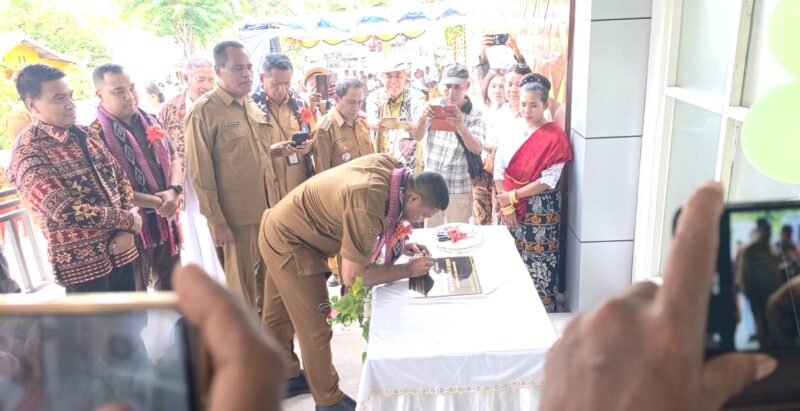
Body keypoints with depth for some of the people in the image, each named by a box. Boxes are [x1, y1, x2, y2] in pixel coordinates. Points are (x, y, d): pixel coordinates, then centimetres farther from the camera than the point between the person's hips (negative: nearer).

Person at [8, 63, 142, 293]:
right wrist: (127, 220, -12)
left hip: (121, 251, 6)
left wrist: (127, 230, -5)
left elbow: (120, 178, 10)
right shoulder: (28, 152, -12)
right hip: (82, 262, -6)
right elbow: (65, 210, -21)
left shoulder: (86, 134, 9)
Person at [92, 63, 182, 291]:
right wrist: (155, 202, -18)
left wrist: (174, 191, -9)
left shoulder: (149, 121, 5)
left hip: (165, 218, 6)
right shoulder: (96, 134, -15)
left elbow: (174, 157, 10)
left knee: (171, 282, 21)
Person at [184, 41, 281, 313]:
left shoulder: (252, 106, 11)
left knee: (268, 278, 16)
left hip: (266, 210, 6)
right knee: (242, 284, 9)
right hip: (235, 217, -6)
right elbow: (200, 174, -12)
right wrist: (216, 221, -13)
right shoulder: (203, 112, -11)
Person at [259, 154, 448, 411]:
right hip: (288, 242, -9)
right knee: (315, 327, 2)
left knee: (279, 315, 24)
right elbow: (352, 276, -27)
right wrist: (408, 269, -19)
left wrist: (398, 244, -3)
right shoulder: (367, 205, -36)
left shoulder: (390, 167, -11)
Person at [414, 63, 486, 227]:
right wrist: (423, 119, -28)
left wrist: (461, 127, -37)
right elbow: (417, 137, -5)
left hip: (459, 187, -3)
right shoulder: (434, 106, 0)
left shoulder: (475, 113, -9)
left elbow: (477, 149, -18)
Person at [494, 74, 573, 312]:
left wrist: (512, 196, -14)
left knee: (539, 264, 2)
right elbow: (498, 169, 1)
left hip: (540, 211, -5)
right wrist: (506, 206, -9)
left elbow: (548, 180, -16)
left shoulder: (555, 136, -10)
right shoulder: (512, 130, 4)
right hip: (512, 210, 5)